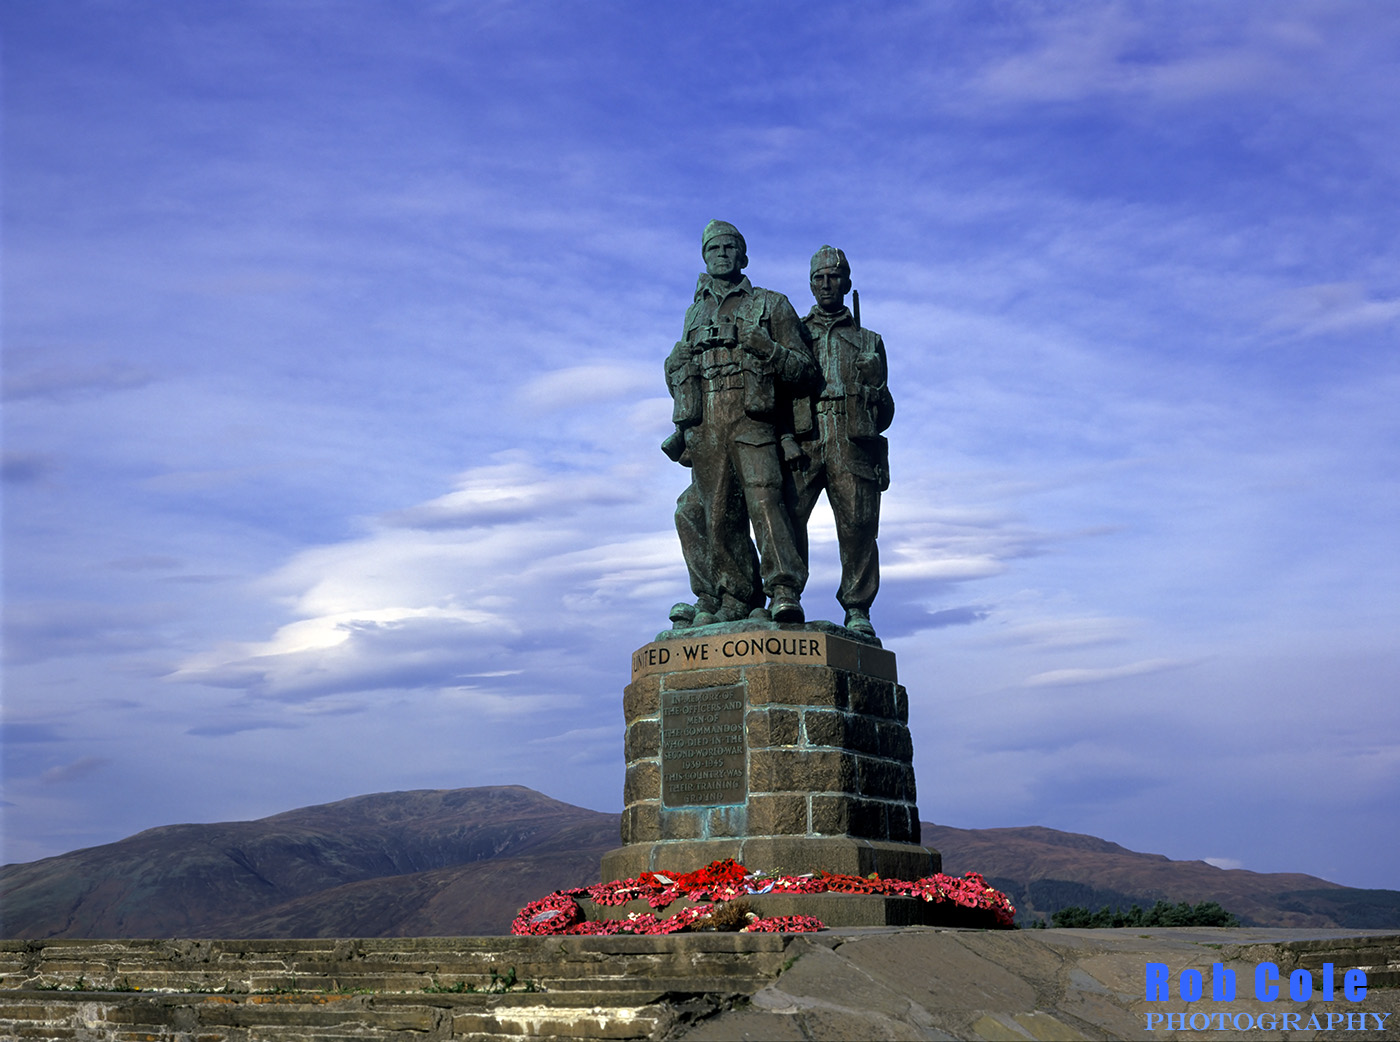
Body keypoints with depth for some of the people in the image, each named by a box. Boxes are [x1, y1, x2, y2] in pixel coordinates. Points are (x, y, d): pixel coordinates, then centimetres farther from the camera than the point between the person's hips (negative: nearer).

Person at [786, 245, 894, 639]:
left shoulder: (869, 341, 25)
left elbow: (885, 409, 27)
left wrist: (875, 390, 4)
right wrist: (784, 437, -5)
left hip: (851, 443, 1)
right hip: (801, 441, -1)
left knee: (858, 525, -7)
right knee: (786, 517, -15)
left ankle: (857, 610, 1)